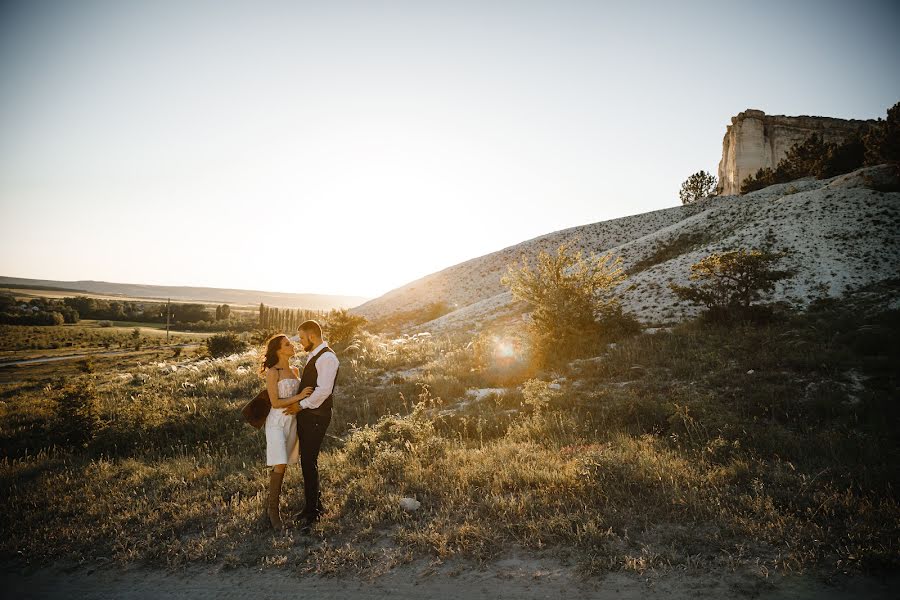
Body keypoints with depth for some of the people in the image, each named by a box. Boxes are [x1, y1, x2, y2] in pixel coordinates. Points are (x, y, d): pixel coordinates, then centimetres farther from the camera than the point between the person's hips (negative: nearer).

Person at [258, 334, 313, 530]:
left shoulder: (295, 370, 10)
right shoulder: (272, 373, -11)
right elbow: (275, 403, -15)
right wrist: (299, 397, -18)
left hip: (293, 421, 6)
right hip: (277, 421, -6)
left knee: (282, 464, 11)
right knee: (279, 465, -11)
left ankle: (271, 500, 27)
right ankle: (273, 509, 3)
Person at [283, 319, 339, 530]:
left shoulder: (327, 357, -16)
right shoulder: (314, 356, 16)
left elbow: (323, 390, -23)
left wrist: (301, 405, -16)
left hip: (316, 417, -10)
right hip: (306, 414, 10)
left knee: (309, 462, -6)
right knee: (308, 461, 16)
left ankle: (312, 511, 5)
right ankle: (315, 504, 29)